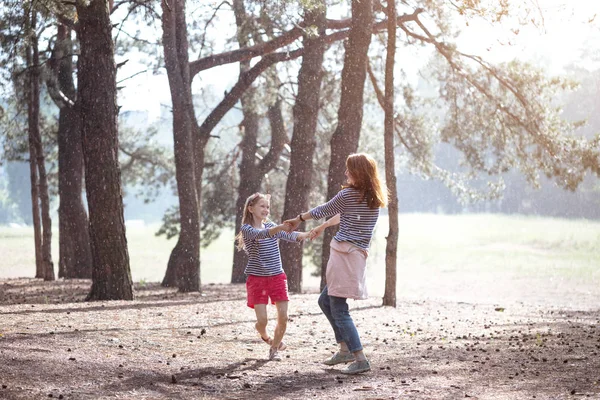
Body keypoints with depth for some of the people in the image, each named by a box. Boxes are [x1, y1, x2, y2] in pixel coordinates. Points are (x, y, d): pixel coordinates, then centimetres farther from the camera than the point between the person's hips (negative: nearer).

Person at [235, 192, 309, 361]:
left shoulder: (271, 226, 10)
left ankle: (274, 349, 15)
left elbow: (290, 236, -4)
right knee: (262, 320, -7)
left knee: (283, 317, -4)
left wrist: (308, 234, -26)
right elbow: (261, 234, -28)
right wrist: (282, 226, -45)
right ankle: (265, 336, 28)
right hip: (257, 279, -4)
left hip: (277, 277, 4)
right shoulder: (247, 229, -7)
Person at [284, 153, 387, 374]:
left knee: (339, 310, -6)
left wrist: (299, 219, 22)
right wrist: (322, 226, 39)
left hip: (344, 253, -8)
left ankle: (360, 359, -10)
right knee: (325, 300, 21)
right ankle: (345, 349, 22)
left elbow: (323, 210, 5)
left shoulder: (348, 194, -10)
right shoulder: (374, 198, 12)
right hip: (359, 255, 8)